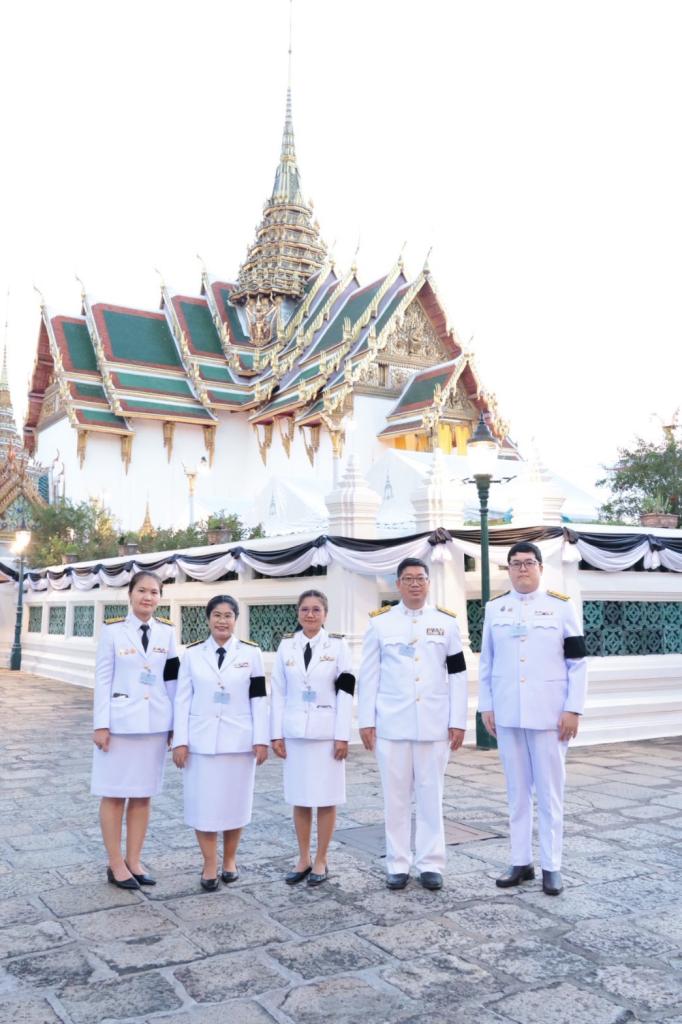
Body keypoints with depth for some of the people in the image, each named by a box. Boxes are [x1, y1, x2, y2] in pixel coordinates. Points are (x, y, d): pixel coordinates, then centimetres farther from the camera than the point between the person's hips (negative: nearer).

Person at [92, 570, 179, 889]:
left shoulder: (167, 631, 4)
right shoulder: (113, 629, -5)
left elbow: (171, 680, 7)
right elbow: (103, 678, -5)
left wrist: (174, 724, 6)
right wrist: (101, 724, -9)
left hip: (154, 723, 3)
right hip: (120, 721, -3)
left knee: (142, 794, 10)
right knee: (114, 794, 5)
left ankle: (134, 861, 22)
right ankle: (115, 864, 17)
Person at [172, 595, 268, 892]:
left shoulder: (251, 653, 0)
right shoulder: (193, 653, 2)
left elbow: (259, 699, 1)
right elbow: (182, 699, 2)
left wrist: (261, 740, -4)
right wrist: (180, 741, -3)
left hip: (238, 740, 0)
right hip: (201, 740, 0)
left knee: (235, 801, 9)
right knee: (203, 804, 3)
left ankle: (230, 859, 28)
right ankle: (209, 865, 18)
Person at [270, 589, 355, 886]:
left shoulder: (338, 645, -1)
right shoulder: (286, 645, 5)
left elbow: (345, 693, -4)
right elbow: (278, 692, 6)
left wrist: (343, 736, -9)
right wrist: (276, 733, 1)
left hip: (326, 731, -2)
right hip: (295, 732, 2)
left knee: (326, 799, 4)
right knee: (299, 798, 8)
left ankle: (321, 860, 17)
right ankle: (303, 859, 21)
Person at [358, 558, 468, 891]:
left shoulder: (446, 622, 5)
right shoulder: (380, 622, 3)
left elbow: (457, 675, 5)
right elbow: (368, 676, 3)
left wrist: (458, 722, -1)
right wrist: (366, 721, -2)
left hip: (434, 724, 0)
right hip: (391, 724, 0)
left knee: (431, 795, 7)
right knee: (395, 797, 6)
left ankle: (430, 864, 18)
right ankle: (398, 864, 17)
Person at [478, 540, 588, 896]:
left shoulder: (561, 607, -2)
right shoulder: (495, 608, 6)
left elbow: (577, 662, -2)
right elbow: (486, 662, 9)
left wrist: (573, 709, -7)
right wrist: (486, 706, 5)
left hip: (549, 714, -2)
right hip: (507, 715, 2)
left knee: (549, 792, 5)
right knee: (517, 792, 10)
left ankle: (551, 866, 16)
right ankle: (521, 862, 21)